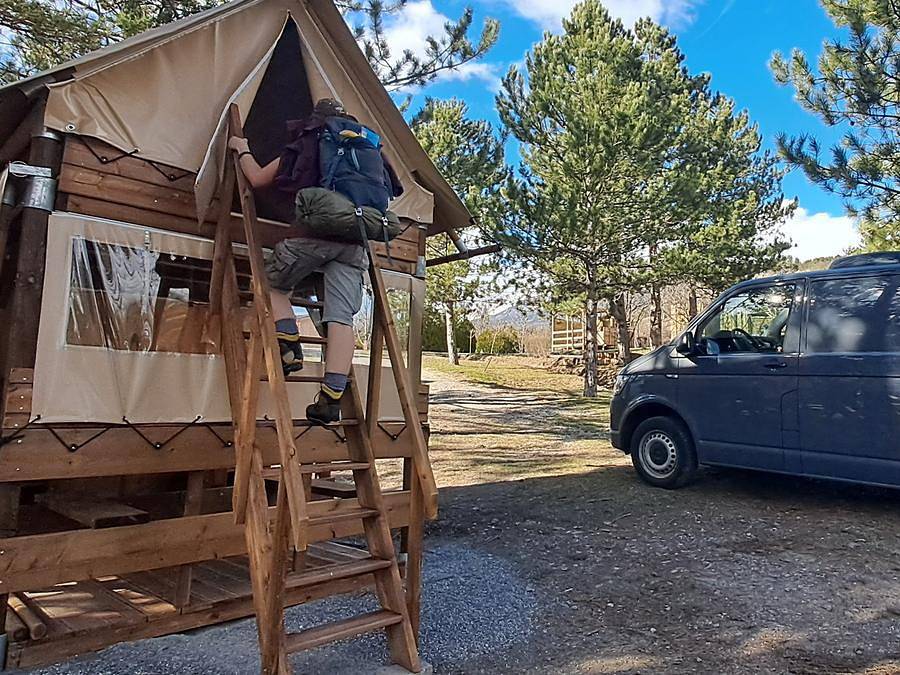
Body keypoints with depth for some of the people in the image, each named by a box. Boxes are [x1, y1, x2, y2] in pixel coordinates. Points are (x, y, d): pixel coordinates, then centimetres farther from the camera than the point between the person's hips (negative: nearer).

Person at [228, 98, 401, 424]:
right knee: (341, 317, -3)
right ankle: (331, 397, -10)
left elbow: (258, 179, 21)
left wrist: (242, 150, 38)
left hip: (314, 232, -3)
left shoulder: (306, 143, 16)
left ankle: (289, 347, 0)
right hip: (355, 241, 3)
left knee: (273, 283, 20)